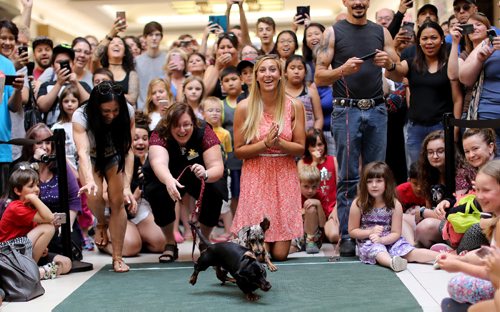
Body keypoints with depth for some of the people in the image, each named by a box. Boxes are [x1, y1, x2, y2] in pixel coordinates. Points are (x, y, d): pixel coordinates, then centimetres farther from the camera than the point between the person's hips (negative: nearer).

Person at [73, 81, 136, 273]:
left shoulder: (127, 112, -28)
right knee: (94, 194, -27)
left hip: (114, 157, 1)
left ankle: (117, 258, 0)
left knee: (118, 202, -13)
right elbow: (83, 151, -46)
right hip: (91, 159, -1)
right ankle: (101, 224, 8)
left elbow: (128, 151, -27)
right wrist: (89, 181, -64)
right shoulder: (81, 116, -34)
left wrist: (127, 187, -37)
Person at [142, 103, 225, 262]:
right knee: (158, 194, -30)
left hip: (197, 179, 1)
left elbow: (218, 167, -31)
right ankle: (170, 244, -6)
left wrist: (205, 174, -55)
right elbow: (159, 162, -47)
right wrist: (169, 181, -69)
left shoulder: (204, 132, -26)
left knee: (215, 195, -26)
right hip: (166, 179, -1)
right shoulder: (159, 135, -28)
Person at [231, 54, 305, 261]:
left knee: (280, 253, 0)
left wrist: (279, 143, -19)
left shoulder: (294, 106, -2)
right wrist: (265, 144, -18)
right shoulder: (244, 107, -5)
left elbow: (300, 148, 0)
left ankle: (283, 241, 35)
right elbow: (238, 151, -3)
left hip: (285, 178, 1)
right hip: (256, 177, -1)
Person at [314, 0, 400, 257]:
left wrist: (390, 63, -7)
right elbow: (319, 77, -1)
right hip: (346, 110, -3)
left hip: (376, 110, 3)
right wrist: (343, 69, -18)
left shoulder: (381, 32, 13)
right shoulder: (333, 33, 4)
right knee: (348, 177, -2)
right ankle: (346, 236, 2)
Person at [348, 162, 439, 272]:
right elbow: (352, 231, 0)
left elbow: (396, 233, -4)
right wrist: (371, 232, -16)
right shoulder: (358, 204, -6)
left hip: (390, 241, 3)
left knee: (410, 252, -20)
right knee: (378, 251, -35)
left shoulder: (395, 205, -4)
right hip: (368, 242, -2)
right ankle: (393, 262, -65)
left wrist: (381, 239, -22)